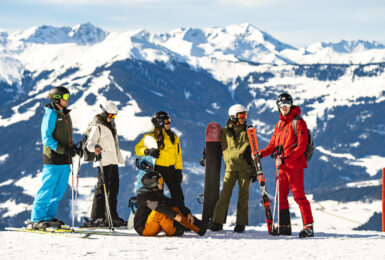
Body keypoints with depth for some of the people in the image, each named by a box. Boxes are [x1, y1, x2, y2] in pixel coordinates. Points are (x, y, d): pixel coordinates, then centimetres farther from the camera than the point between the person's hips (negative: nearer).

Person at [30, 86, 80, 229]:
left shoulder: (65, 114, 16)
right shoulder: (51, 114, -10)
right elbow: (47, 138, -15)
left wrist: (73, 147, 7)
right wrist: (63, 149, -21)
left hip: (65, 161, 8)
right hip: (53, 160, -8)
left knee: (59, 190, 10)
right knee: (47, 190, -7)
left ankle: (49, 217, 19)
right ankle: (37, 219, -3)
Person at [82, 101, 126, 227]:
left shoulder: (111, 125, 19)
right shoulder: (97, 127, -9)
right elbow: (90, 143, -19)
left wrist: (120, 159, 32)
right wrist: (95, 148, -41)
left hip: (113, 162, 9)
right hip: (104, 162, -9)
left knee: (113, 189, 11)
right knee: (102, 189, -11)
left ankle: (112, 217, 18)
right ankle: (96, 218, -11)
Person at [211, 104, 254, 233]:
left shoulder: (248, 131, 10)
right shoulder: (226, 132, 8)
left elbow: (252, 150, 9)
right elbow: (226, 151, 7)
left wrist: (255, 169, 4)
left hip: (245, 168, 1)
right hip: (231, 167, -1)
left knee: (243, 195, 0)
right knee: (225, 194, -7)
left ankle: (241, 223, 5)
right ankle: (217, 221, -3)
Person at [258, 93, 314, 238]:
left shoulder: (298, 123, -6)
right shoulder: (279, 124, 17)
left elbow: (301, 146, -13)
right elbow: (273, 145, 19)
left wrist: (286, 159, -22)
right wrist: (261, 154, 0)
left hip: (295, 165, -7)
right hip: (281, 166, 7)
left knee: (298, 195, -11)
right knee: (281, 196, 7)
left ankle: (308, 226, -10)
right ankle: (284, 226, 14)